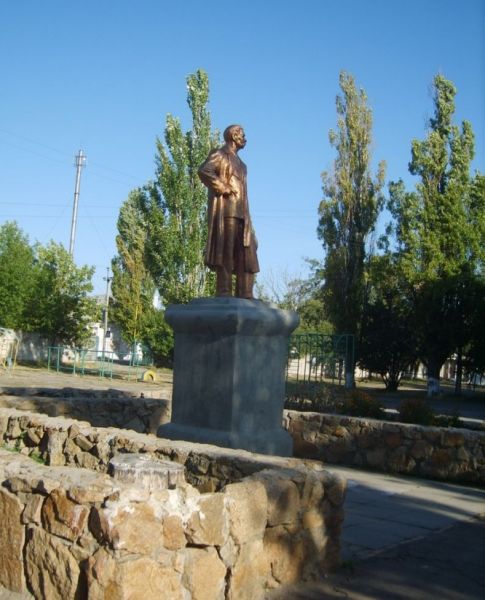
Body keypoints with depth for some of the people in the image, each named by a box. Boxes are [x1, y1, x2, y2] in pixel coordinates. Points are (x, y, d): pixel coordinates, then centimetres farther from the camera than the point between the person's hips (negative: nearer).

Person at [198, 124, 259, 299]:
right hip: (225, 210, -9)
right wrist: (224, 189, -14)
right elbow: (204, 171, -17)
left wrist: (247, 218, 17)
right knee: (225, 253, -11)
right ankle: (224, 294, -13)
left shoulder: (239, 163, 27)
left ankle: (244, 296, 3)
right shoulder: (219, 154, 1)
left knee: (246, 254, 3)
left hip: (241, 213, 9)